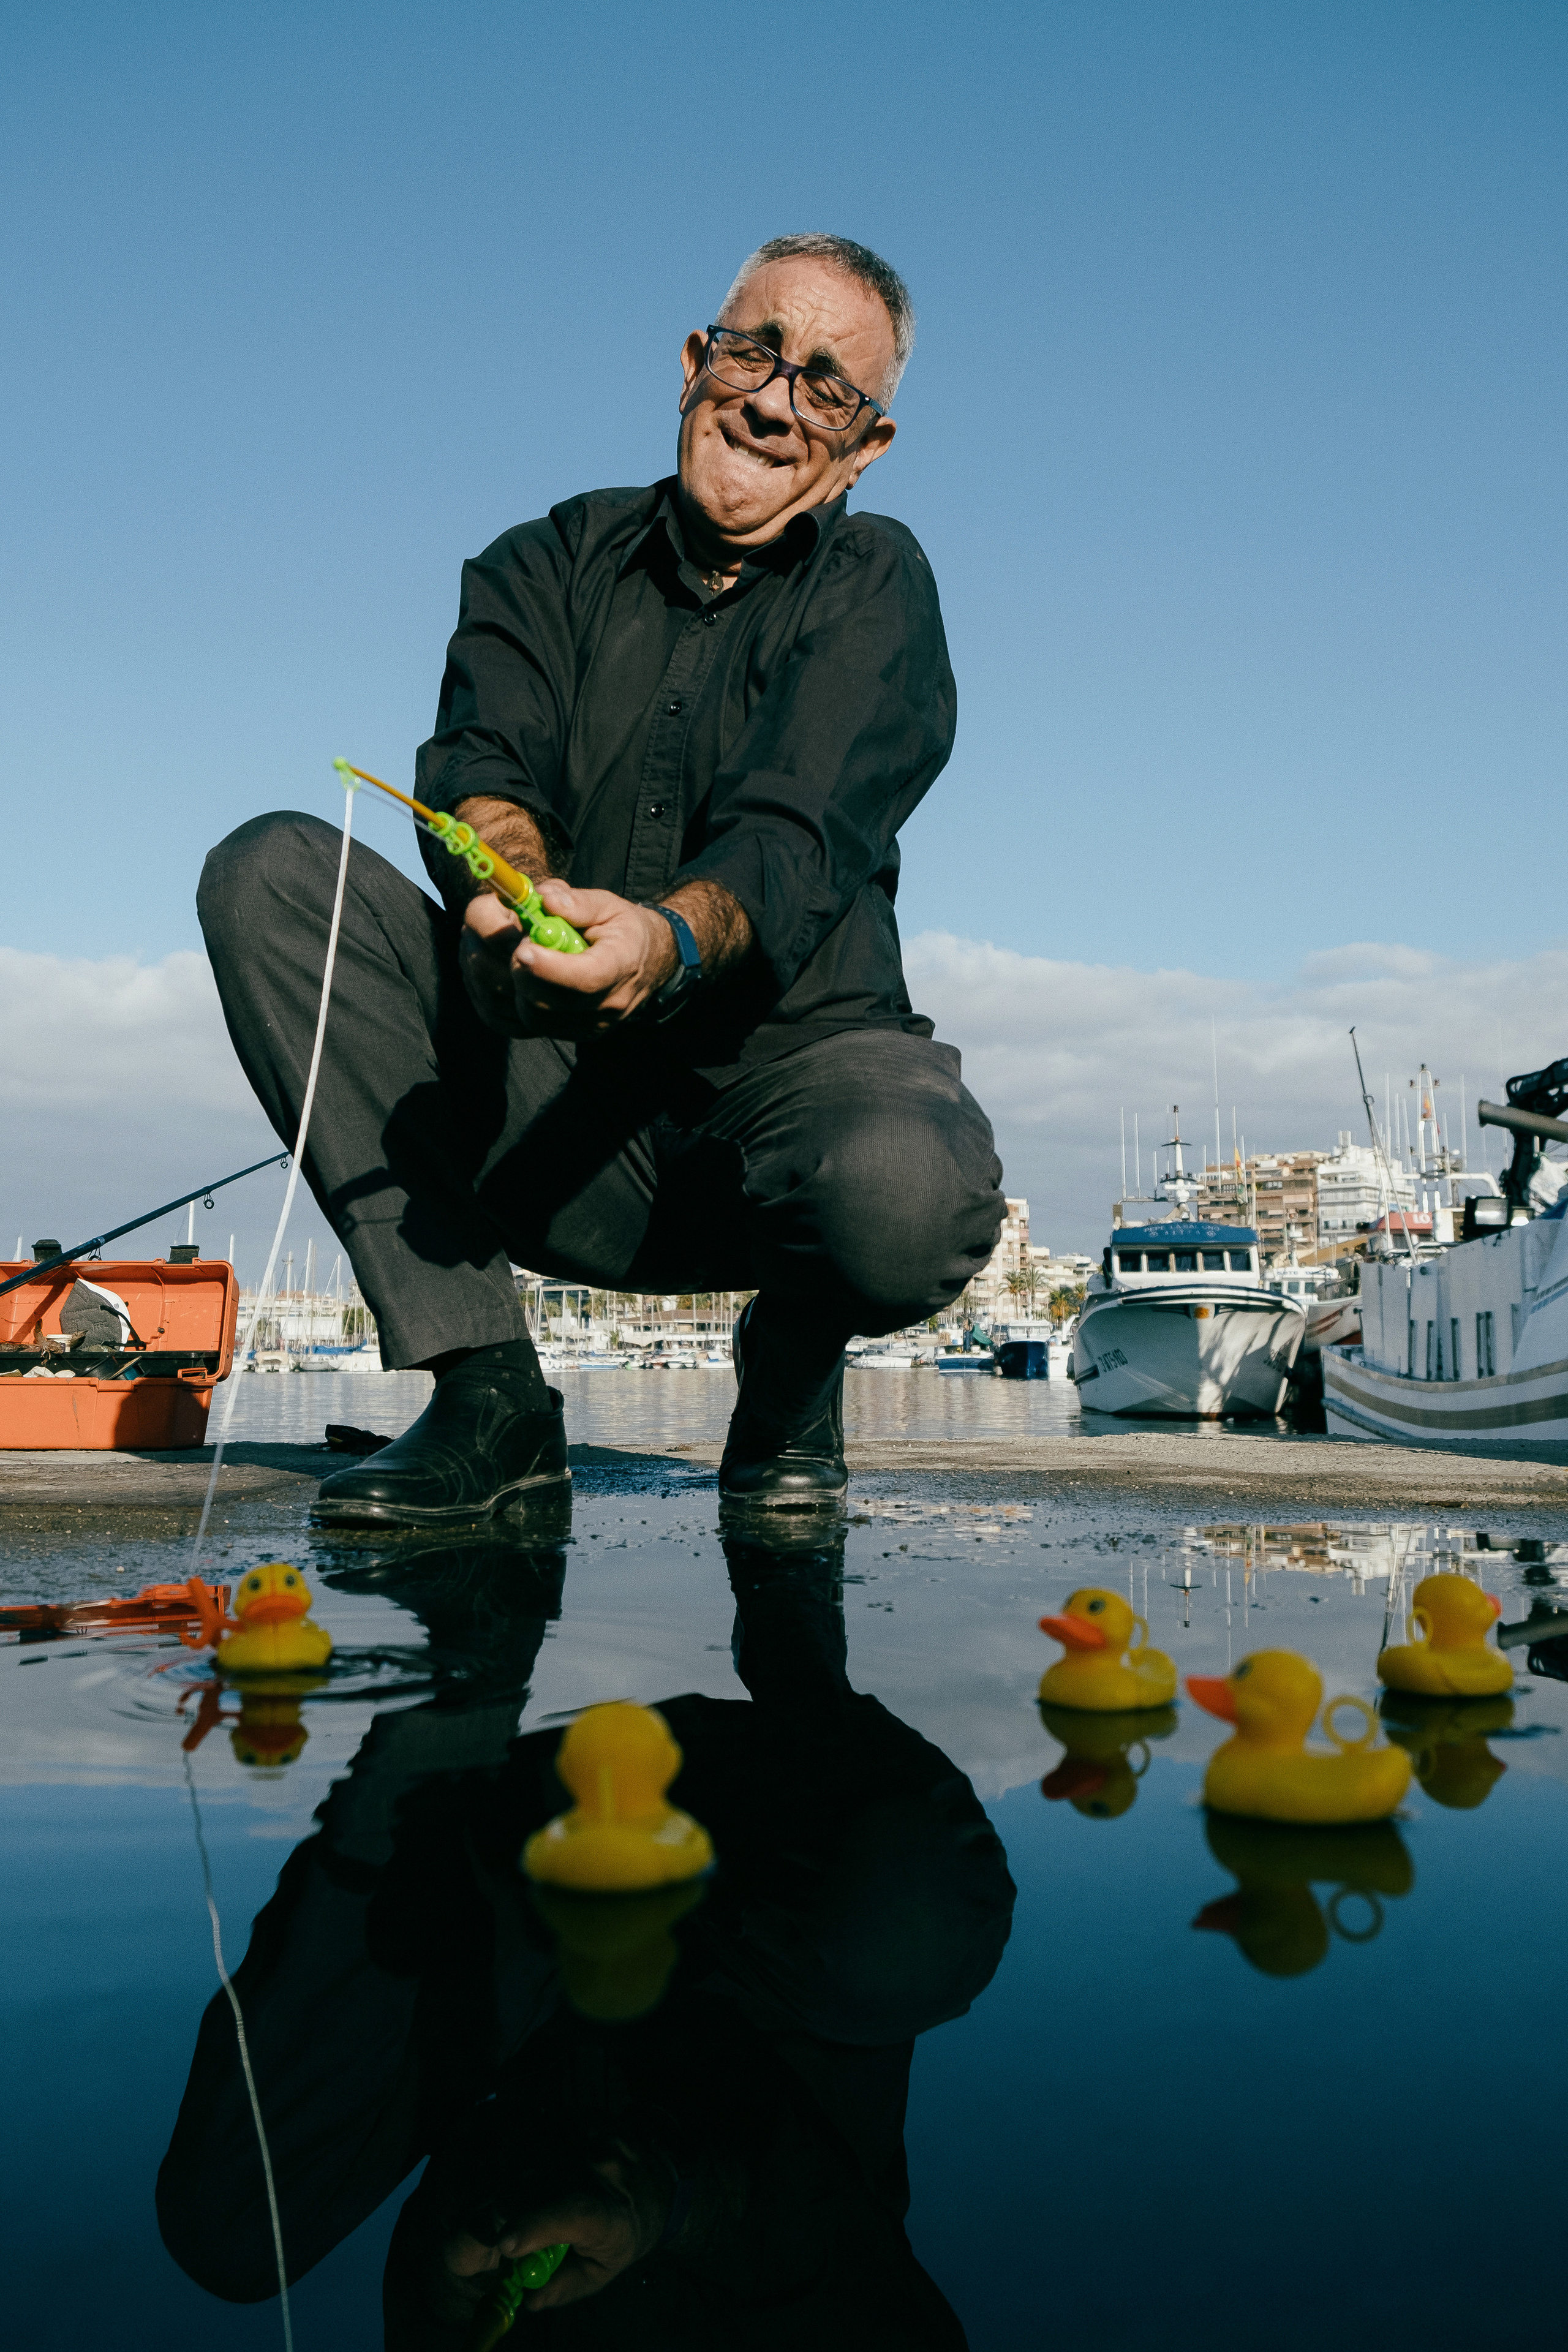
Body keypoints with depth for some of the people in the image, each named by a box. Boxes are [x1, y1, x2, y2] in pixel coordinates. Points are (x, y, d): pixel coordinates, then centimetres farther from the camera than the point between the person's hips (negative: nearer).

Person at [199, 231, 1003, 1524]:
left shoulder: (875, 584, 1)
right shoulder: (553, 563, 9)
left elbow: (793, 835, -17)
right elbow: (481, 765, -11)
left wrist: (670, 937, -40)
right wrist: (511, 884, -36)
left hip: (788, 1060, -2)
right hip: (551, 1096, 3)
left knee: (909, 1190, -38)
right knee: (270, 869, -16)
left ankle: (790, 1372, 4)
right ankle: (488, 1388, -14)